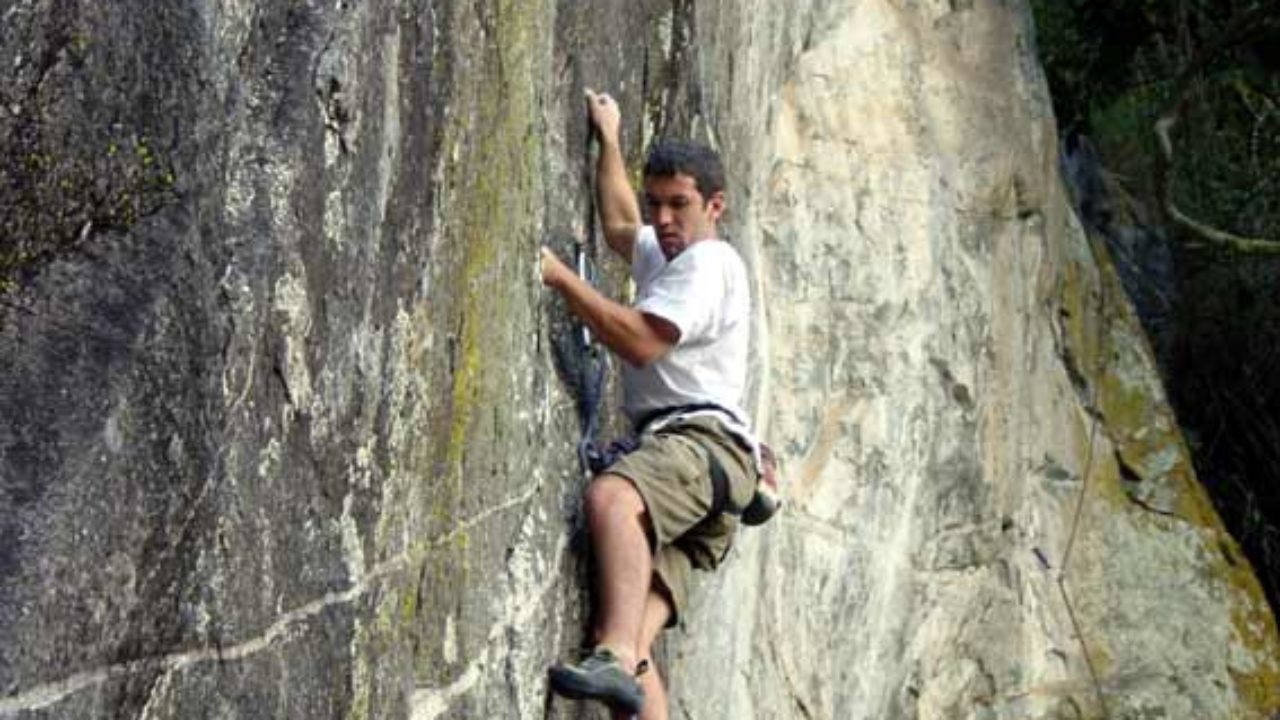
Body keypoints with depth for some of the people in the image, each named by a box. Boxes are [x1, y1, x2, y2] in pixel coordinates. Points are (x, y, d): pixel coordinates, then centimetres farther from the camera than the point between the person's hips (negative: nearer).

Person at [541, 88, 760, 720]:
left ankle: (616, 663, -61)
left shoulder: (709, 263, 2)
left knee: (609, 497, -42)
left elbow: (641, 342, -13)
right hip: (669, 452, 10)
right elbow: (618, 224, 56)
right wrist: (608, 139, 56)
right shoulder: (663, 255, 33)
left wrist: (559, 276, -11)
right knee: (635, 636, -11)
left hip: (703, 440, -10)